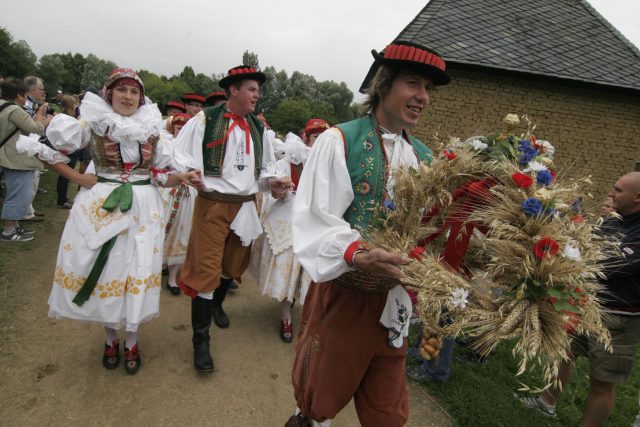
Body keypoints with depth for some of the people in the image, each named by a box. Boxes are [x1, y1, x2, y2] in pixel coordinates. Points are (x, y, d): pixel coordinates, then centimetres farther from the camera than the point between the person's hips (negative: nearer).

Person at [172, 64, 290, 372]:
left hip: (246, 205, 6)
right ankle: (200, 341, 9)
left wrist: (270, 182, -1)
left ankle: (217, 303, 50)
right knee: (206, 268, -4)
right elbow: (181, 156, -4)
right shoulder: (205, 120, -6)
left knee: (234, 264, 20)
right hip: (212, 204, -5)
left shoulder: (258, 128, 10)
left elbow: (266, 165, 18)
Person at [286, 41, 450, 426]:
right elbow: (315, 220, -19)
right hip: (342, 293, -4)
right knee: (322, 396, 19)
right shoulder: (338, 141, -11)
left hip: (395, 299, 5)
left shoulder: (425, 158, 7)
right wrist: (359, 254, -35)